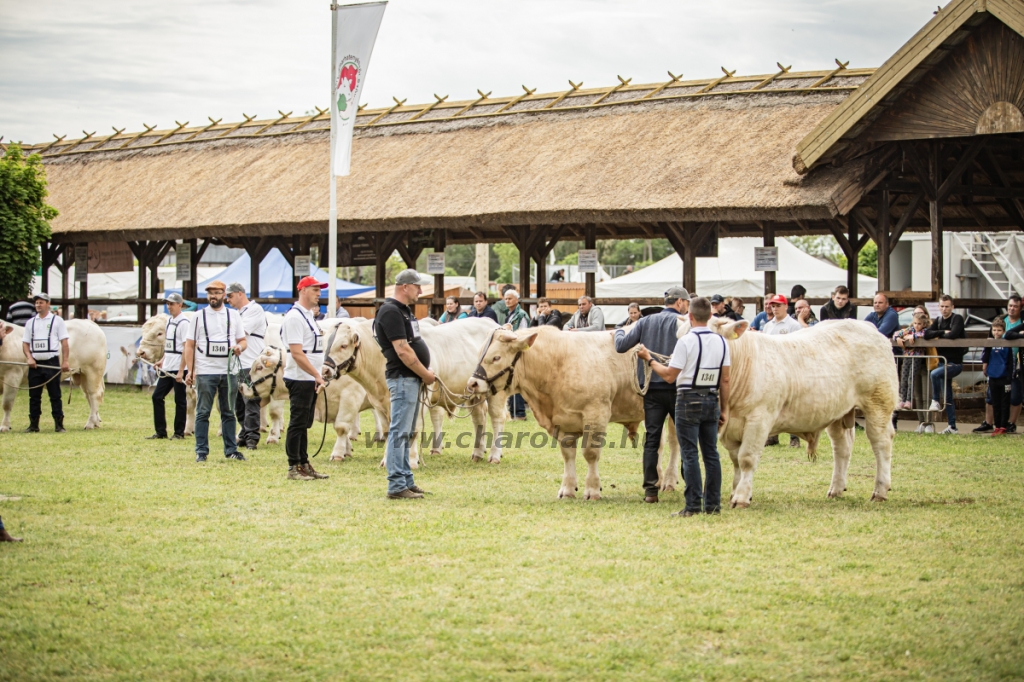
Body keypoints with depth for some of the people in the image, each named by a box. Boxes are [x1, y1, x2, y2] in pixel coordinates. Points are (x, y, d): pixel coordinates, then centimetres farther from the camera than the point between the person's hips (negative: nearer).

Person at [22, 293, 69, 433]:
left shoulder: (57, 321, 3)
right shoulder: (31, 323, 13)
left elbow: (64, 342, -2)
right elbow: (25, 343, 12)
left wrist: (65, 361, -11)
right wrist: (29, 357, -6)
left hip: (52, 363, -4)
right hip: (35, 364, 4)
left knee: (55, 396, -2)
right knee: (34, 396, 5)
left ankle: (59, 425, 0)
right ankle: (33, 425, 11)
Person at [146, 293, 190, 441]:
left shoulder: (183, 323, -12)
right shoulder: (169, 321, 13)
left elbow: (186, 348, -15)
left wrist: (181, 371, -19)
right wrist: (163, 360, 12)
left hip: (178, 368, -9)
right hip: (167, 368, 9)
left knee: (180, 400, 0)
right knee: (157, 397, 7)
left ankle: (179, 433, 8)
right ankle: (160, 431, 13)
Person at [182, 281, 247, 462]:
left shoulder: (234, 315, 11)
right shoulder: (199, 316, 5)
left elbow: (243, 340, 14)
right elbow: (190, 345, 4)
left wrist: (239, 347, -11)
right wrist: (190, 371, -5)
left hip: (228, 371, 2)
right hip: (205, 371, -2)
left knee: (228, 413, 7)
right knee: (203, 412, -2)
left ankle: (231, 449, 13)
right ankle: (201, 451, 2)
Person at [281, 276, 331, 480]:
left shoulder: (309, 315, 15)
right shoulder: (295, 317, -15)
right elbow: (297, 353, -20)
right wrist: (317, 375, -20)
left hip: (312, 379, 9)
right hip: (299, 378, -9)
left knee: (304, 424, 13)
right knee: (297, 424, -5)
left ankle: (304, 465, 19)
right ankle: (293, 468, -1)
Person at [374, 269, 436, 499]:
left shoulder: (404, 311, 16)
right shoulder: (391, 312, -15)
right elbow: (402, 351, -20)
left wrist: (425, 372, 7)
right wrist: (425, 374, -12)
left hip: (412, 378, 10)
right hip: (402, 378, -10)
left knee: (406, 433, 13)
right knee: (399, 432, -9)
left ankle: (406, 481, 19)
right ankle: (396, 486, -9)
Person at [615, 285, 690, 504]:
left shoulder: (646, 322, 8)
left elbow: (621, 346, 7)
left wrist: (619, 332, 24)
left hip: (651, 388, 3)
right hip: (676, 387, -3)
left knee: (651, 438, 4)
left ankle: (650, 490, -1)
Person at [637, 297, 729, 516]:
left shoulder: (686, 341, -12)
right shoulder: (721, 342, 4)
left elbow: (669, 375, -10)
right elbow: (725, 380, 6)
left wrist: (649, 359, 3)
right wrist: (724, 408, 13)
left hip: (688, 401, -5)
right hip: (712, 400, 5)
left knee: (690, 454, -2)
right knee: (711, 453, 10)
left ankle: (693, 505, -4)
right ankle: (713, 504, 11)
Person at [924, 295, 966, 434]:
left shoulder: (957, 319, -8)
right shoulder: (938, 321, 11)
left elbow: (953, 334, -25)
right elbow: (927, 334, -3)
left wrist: (939, 336, -8)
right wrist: (943, 332, -13)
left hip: (955, 363, -7)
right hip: (944, 362, 7)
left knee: (935, 374, -33)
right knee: (948, 398, 9)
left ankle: (935, 401, -18)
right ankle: (952, 426, 14)